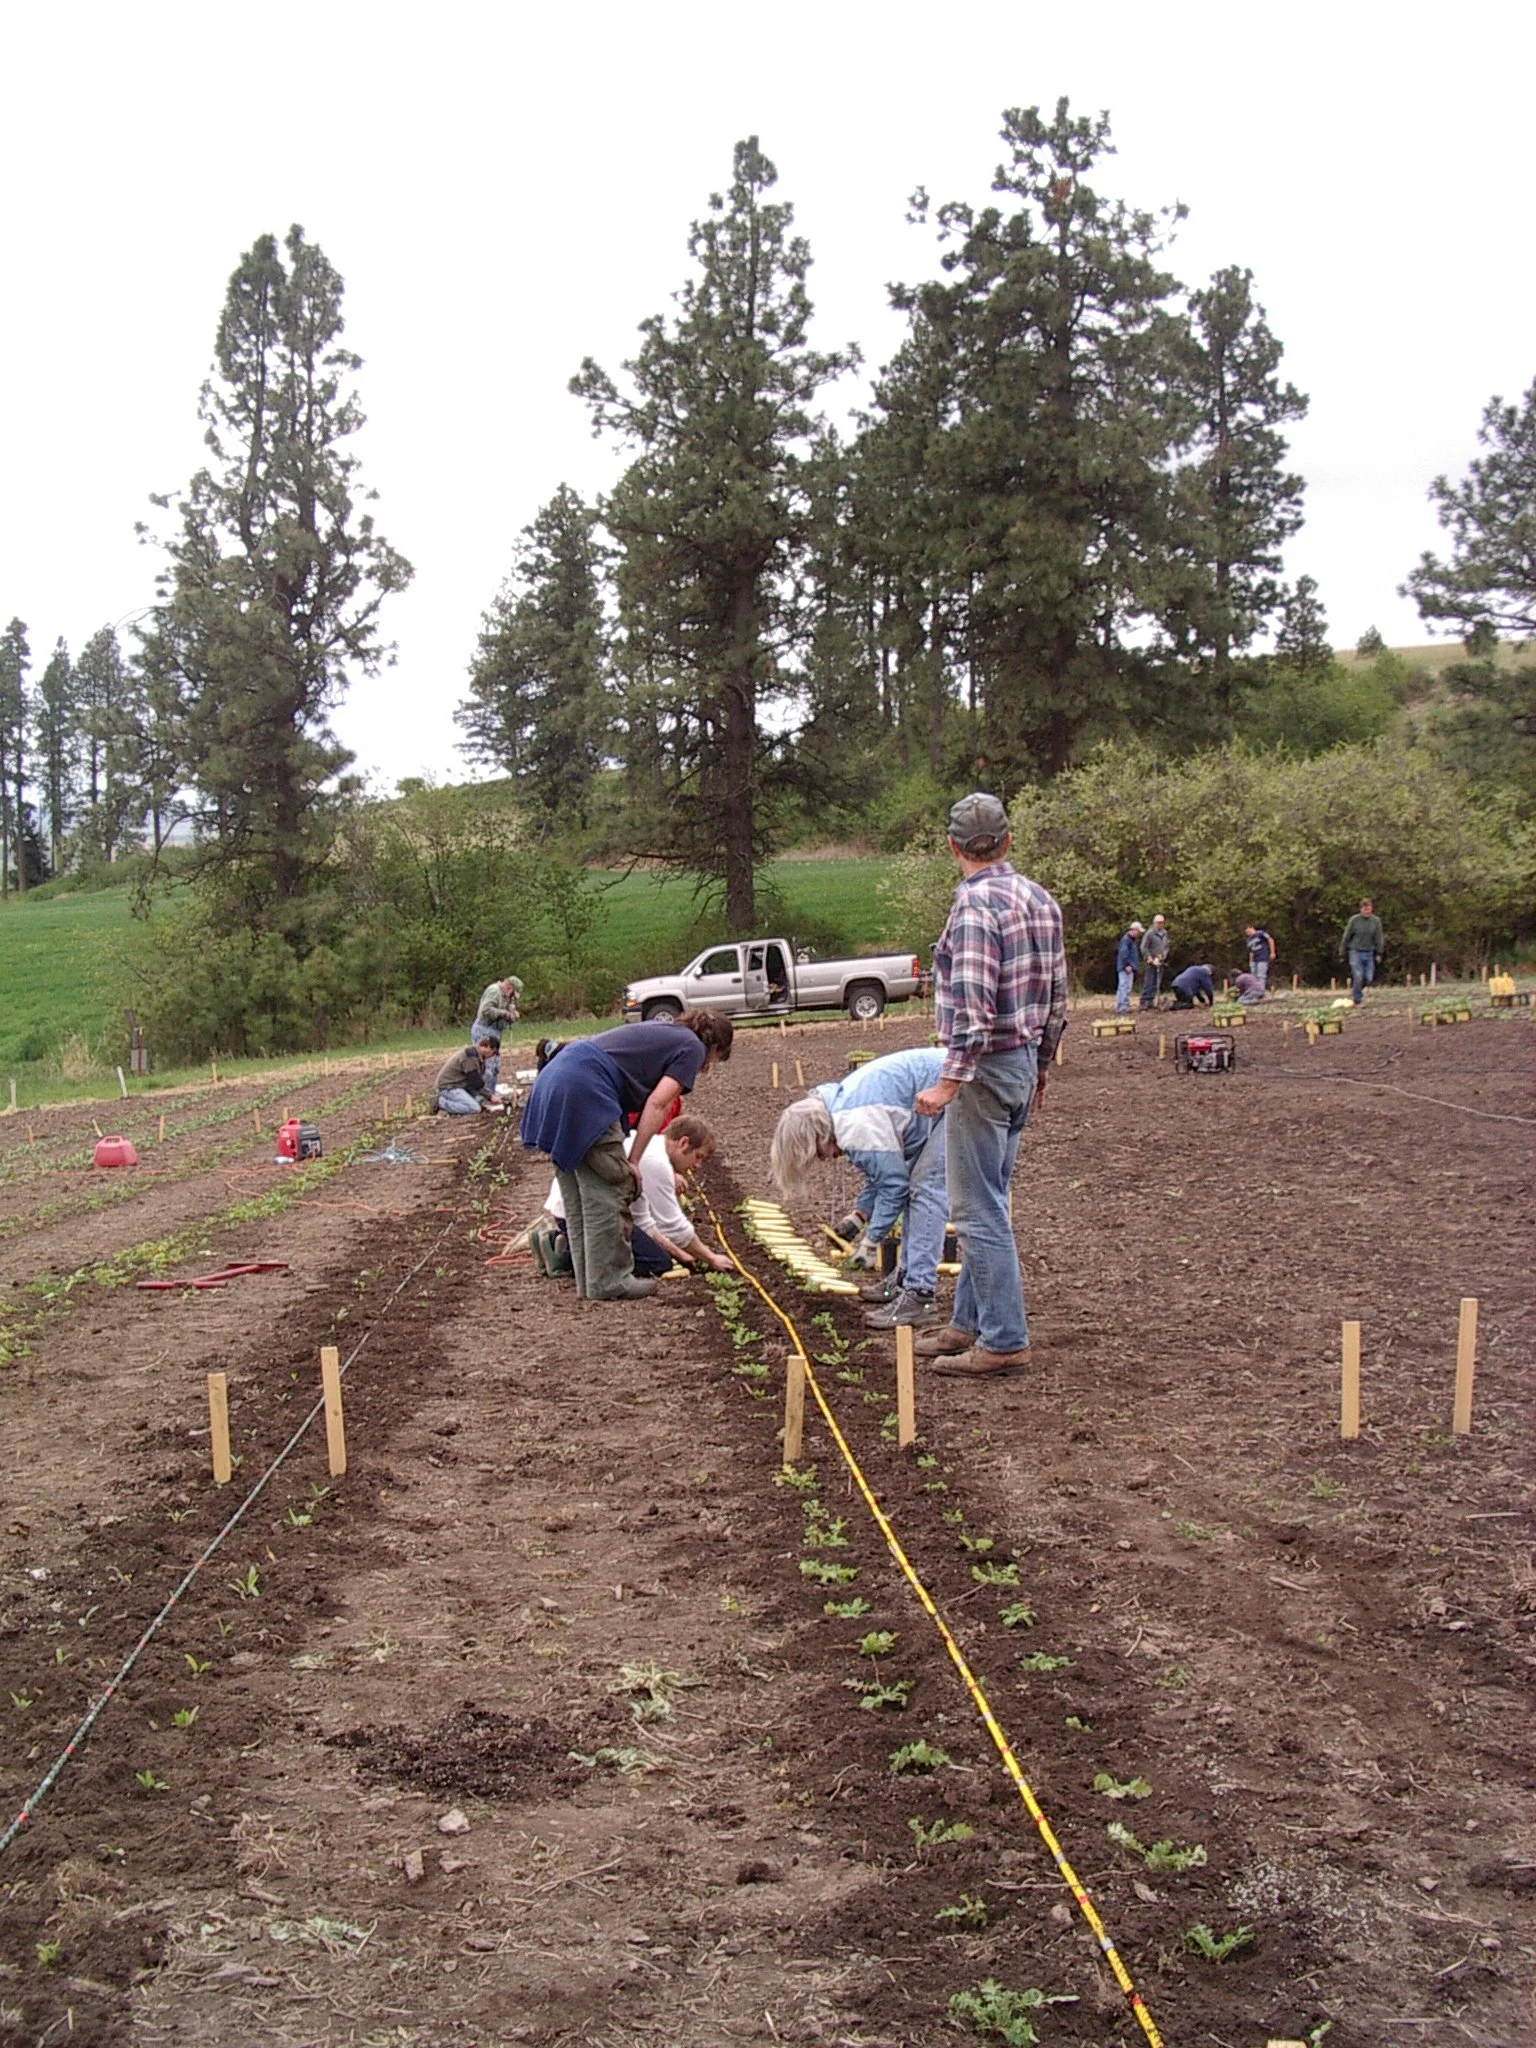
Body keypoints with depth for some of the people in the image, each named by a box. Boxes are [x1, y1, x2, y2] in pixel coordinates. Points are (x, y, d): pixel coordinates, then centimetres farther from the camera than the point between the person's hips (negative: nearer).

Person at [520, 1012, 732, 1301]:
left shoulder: (661, 1035, 30)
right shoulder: (692, 1048, 5)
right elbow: (657, 1104, -6)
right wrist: (634, 1160, -4)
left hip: (552, 1079, 10)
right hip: (584, 1090, -10)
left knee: (578, 1195, 14)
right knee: (608, 1192, -2)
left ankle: (589, 1281, 19)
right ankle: (609, 1283, 3)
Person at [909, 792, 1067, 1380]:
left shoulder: (975, 903, -17)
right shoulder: (1040, 898, 9)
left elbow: (974, 1003, -25)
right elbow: (1057, 993, 14)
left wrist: (949, 1081, -24)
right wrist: (1041, 1062, 23)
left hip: (985, 1067, -9)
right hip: (1025, 1061, 9)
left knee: (979, 1208, -3)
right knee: (986, 1201, 17)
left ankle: (1004, 1339, 0)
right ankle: (971, 1321, 26)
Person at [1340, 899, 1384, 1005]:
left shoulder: (1376, 921, 0)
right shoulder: (1354, 920, -6)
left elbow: (1378, 938, 6)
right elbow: (1346, 937, 1)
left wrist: (1379, 953, 0)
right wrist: (1342, 954, 4)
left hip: (1369, 953, 3)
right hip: (1355, 952, -3)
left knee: (1369, 978, -3)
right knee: (1358, 977, -12)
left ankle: (1355, 988, 26)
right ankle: (1357, 1001, 0)